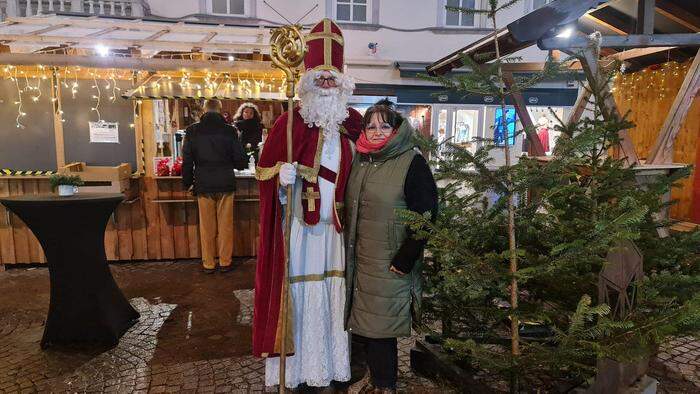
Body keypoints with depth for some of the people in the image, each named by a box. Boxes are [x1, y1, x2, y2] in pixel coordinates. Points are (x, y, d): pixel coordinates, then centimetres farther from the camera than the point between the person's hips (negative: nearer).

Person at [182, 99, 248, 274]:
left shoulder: (192, 131, -2)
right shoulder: (229, 130, -5)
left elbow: (187, 160, 1)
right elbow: (240, 160, -3)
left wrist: (188, 183, 12)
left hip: (203, 185, 1)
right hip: (226, 184, 0)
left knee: (207, 227, 10)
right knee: (225, 226, 9)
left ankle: (208, 264, 17)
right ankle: (225, 262, 15)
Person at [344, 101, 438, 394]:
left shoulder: (412, 163, -11)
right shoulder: (360, 160, 9)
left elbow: (425, 217, -15)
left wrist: (402, 262, -16)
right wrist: (348, 251, 13)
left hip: (390, 265, -6)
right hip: (359, 260, 6)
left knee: (380, 328, 2)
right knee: (363, 325, 14)